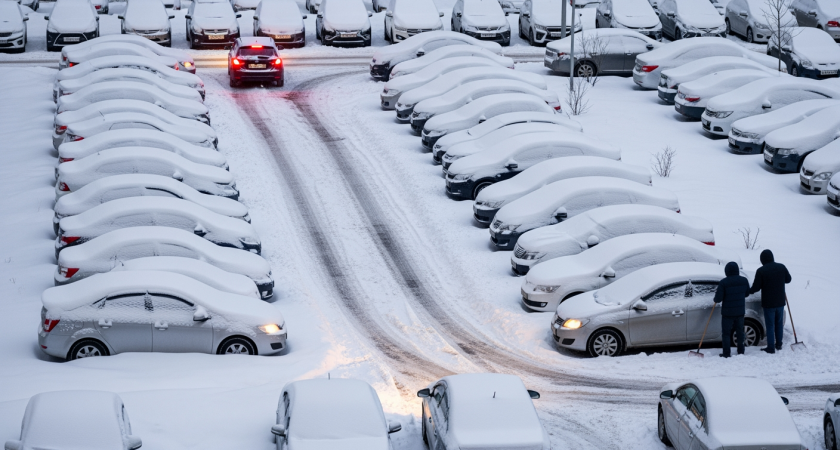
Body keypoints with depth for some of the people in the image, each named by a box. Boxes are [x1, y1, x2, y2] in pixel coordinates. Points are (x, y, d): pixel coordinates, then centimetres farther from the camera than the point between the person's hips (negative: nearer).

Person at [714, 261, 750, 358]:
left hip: (728, 312, -4)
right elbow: (747, 293, 13)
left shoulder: (723, 283, -17)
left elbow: (718, 298, -16)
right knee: (740, 331, 17)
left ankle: (726, 353, 2)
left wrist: (716, 299, 7)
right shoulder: (744, 281, -2)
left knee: (726, 332, 4)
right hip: (740, 311, 4)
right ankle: (741, 351, 23)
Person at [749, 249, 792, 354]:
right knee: (779, 323, 19)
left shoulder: (761, 271, -15)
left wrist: (748, 291, 7)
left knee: (770, 325, 2)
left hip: (768, 303, -4)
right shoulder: (781, 267, -3)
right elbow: (788, 279, 11)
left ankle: (771, 347, 5)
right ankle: (778, 344, 28)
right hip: (780, 301, 4)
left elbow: (756, 287, -13)